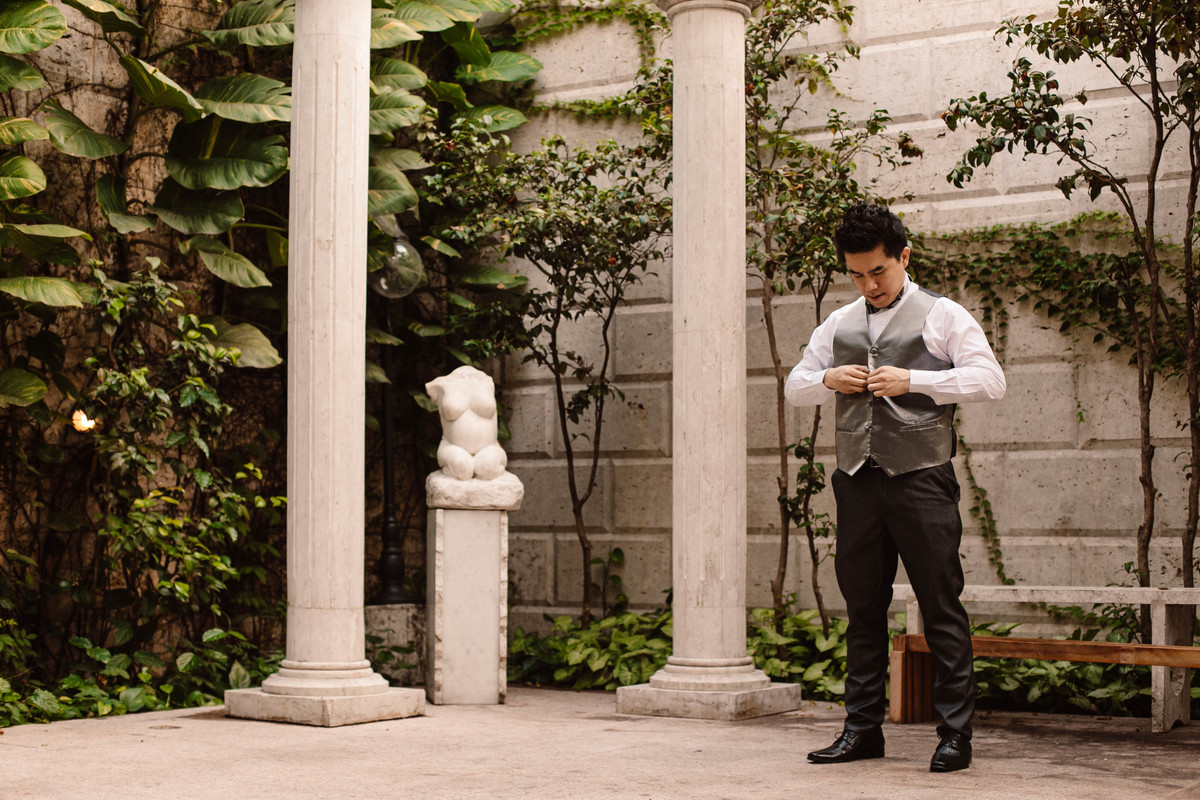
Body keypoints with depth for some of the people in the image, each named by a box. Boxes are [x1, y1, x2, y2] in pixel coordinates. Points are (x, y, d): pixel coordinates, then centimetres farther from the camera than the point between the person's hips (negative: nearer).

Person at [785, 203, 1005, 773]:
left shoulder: (941, 315, 3)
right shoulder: (839, 325, 18)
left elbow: (990, 379, -6)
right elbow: (794, 386, 23)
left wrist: (913, 380, -15)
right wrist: (827, 379, 0)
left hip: (921, 479, -5)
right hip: (858, 482, 5)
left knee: (941, 607, -3)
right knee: (862, 608, 8)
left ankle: (955, 732, 2)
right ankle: (862, 729, 15)